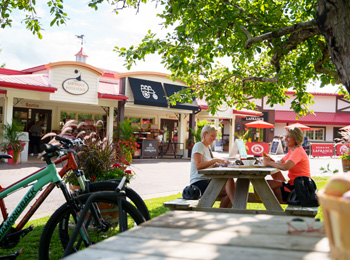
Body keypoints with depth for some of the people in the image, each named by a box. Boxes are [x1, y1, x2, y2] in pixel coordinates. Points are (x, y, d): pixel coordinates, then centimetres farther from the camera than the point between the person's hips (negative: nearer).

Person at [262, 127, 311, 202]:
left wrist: (269, 163, -22)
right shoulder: (292, 151, 16)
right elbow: (280, 162, 10)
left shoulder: (298, 151, -17)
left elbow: (285, 167, -32)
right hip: (293, 183, 10)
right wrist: (270, 160, -11)